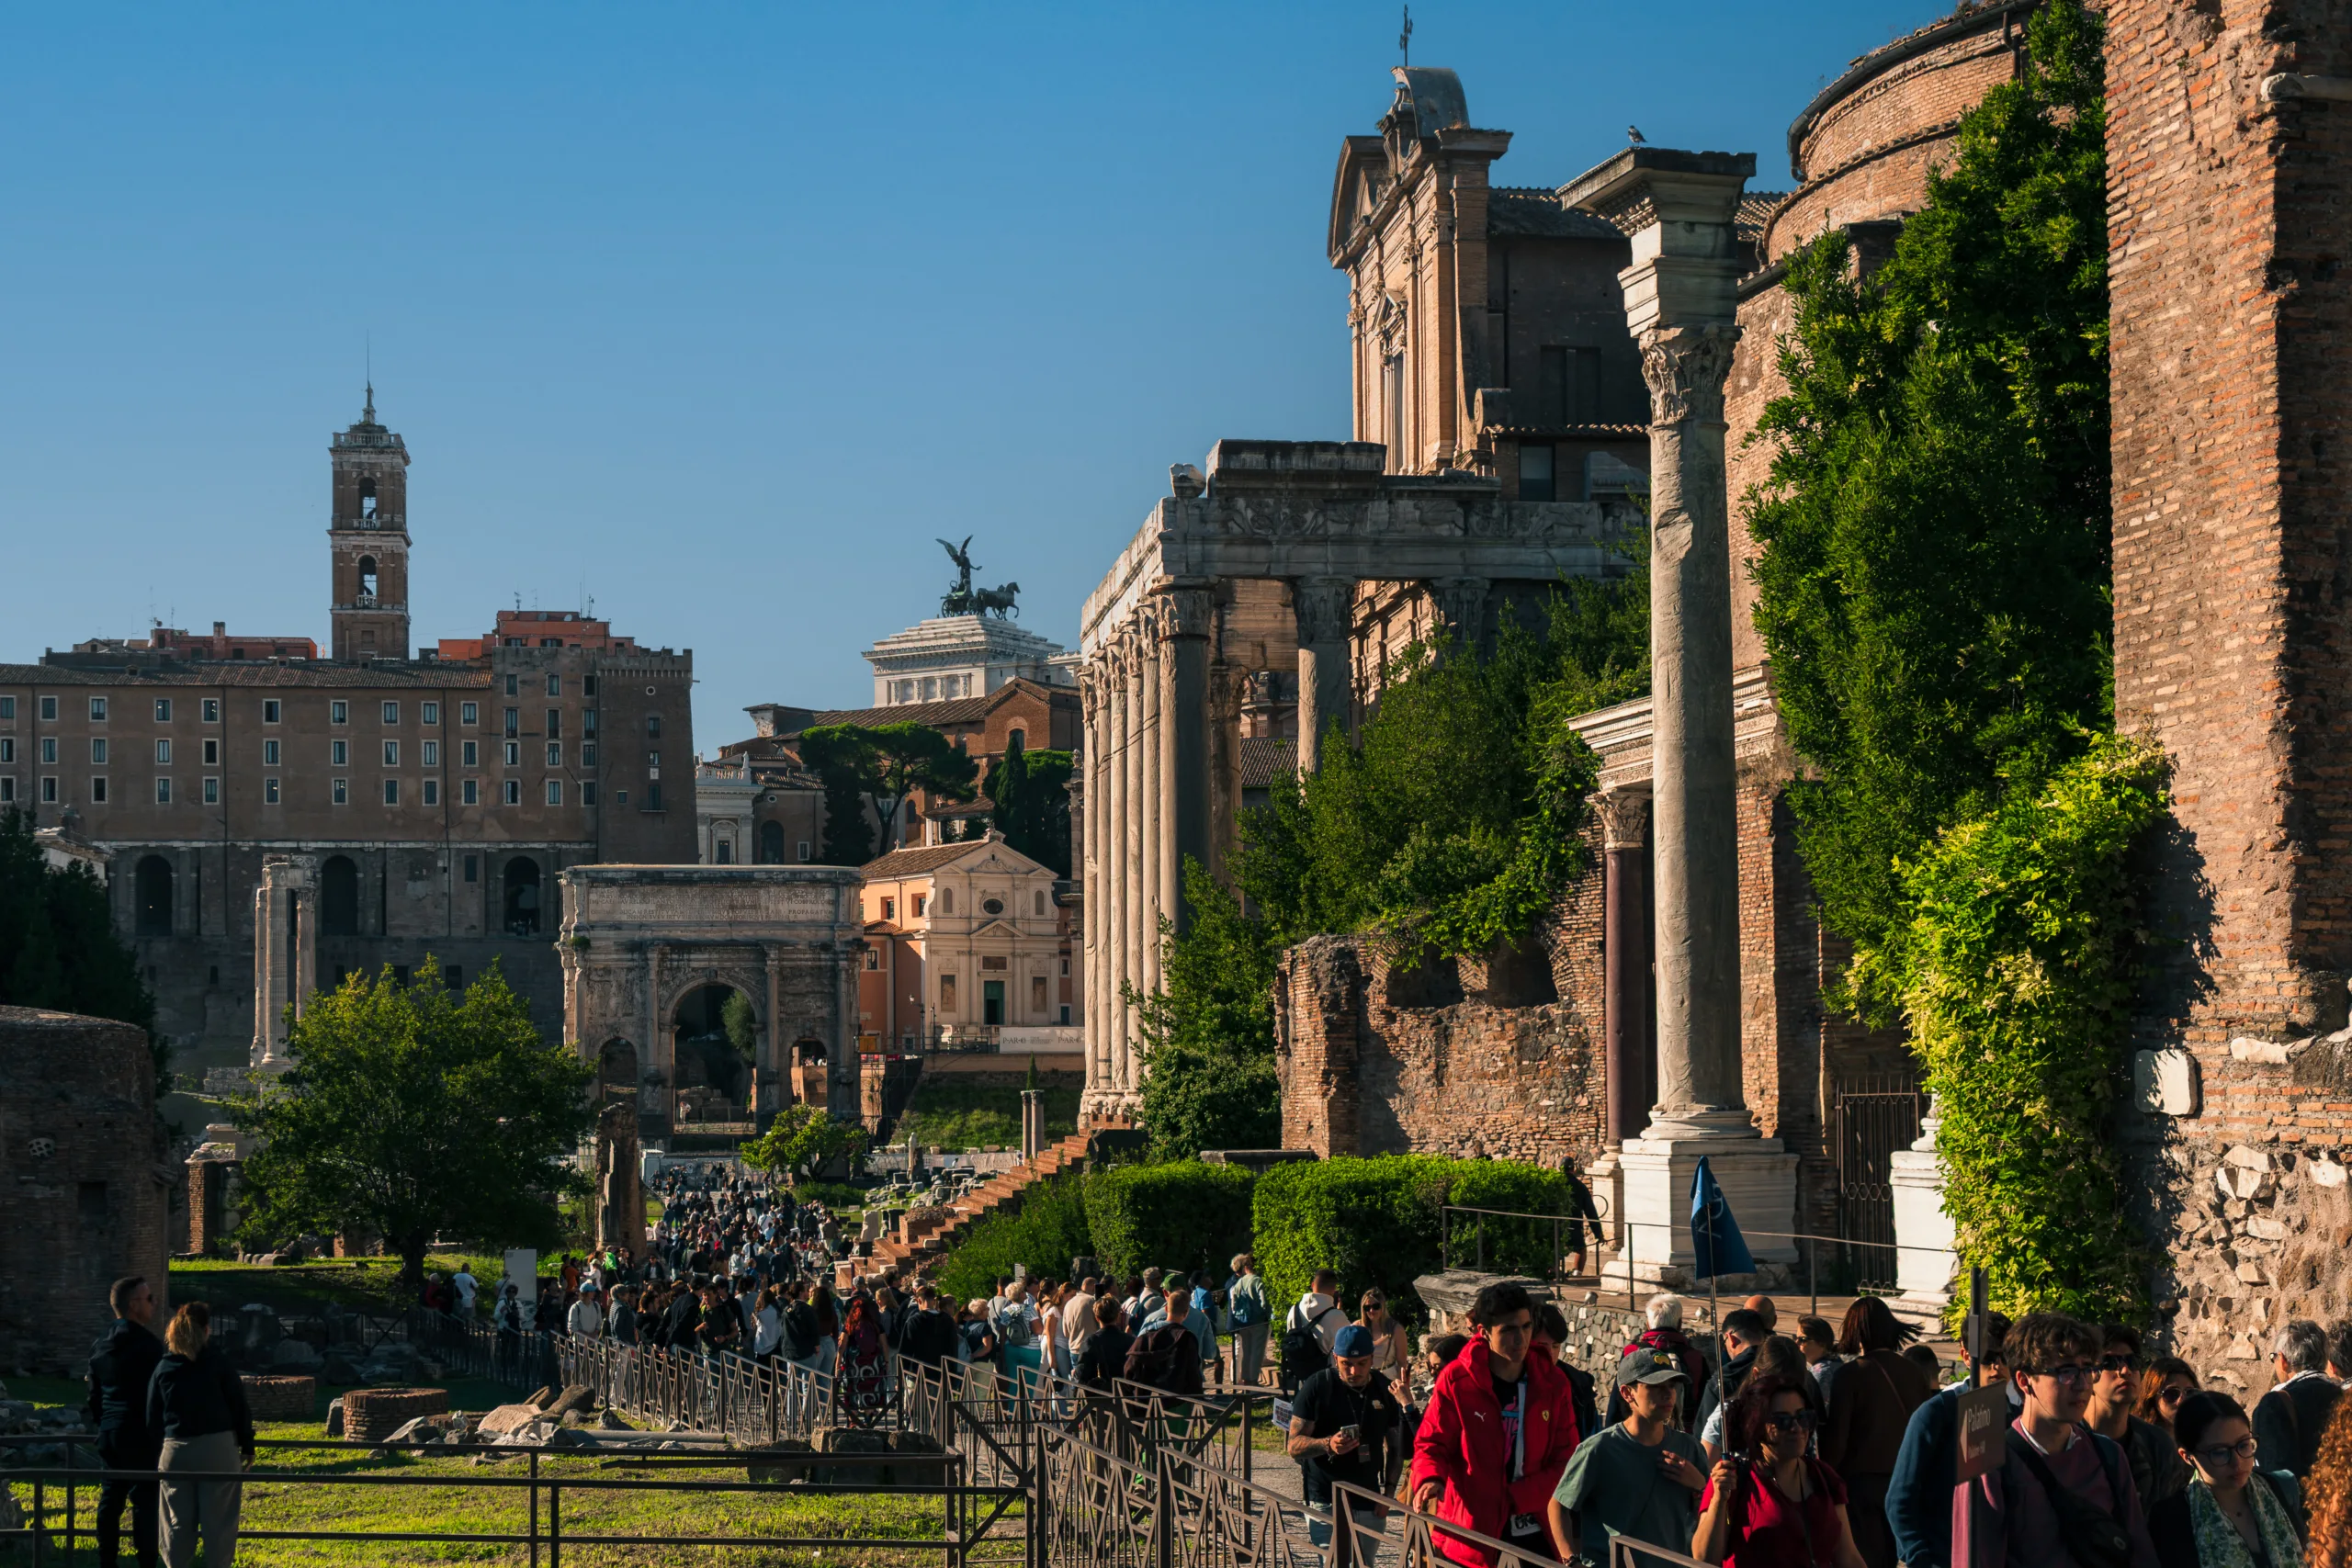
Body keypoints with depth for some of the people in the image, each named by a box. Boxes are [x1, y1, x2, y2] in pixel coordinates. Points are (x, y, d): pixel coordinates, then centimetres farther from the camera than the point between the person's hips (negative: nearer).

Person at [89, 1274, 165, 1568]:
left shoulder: (100, 1346, 11)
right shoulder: (147, 1345, -13)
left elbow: (94, 1396, 16)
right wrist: (160, 1434, -5)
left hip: (108, 1434, 7)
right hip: (140, 1435, -7)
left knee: (111, 1498, 11)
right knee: (145, 1500, -5)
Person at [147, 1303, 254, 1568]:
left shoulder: (163, 1368, 4)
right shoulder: (218, 1362, -4)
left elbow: (153, 1418, 8)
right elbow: (239, 1406, -1)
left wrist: (157, 1449, 20)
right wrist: (247, 1446, 9)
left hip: (176, 1451, 3)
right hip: (218, 1449, -3)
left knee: (179, 1523, 9)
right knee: (218, 1523, 2)